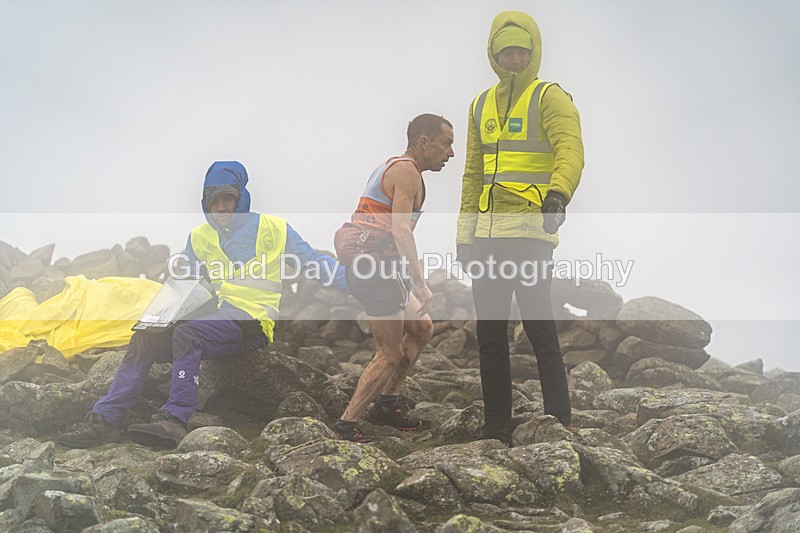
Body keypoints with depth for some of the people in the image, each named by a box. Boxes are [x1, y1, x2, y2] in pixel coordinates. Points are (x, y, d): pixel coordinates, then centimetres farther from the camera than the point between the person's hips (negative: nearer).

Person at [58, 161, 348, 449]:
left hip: (251, 321, -6)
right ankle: (104, 419, -17)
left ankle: (174, 420, -40)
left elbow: (313, 261, 4)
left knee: (186, 334, -33)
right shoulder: (199, 237, 19)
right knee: (145, 339, -15)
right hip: (217, 318, 6)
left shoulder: (272, 227, 4)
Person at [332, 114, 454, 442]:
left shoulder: (392, 167, 24)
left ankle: (386, 405, 19)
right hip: (372, 260, -10)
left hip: (362, 261, 10)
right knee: (390, 353, -7)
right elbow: (401, 229, -21)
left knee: (421, 329, 16)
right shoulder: (407, 172, -9)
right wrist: (420, 285, -25)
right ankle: (346, 425, -4)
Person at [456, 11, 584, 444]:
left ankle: (558, 428, 2)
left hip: (530, 232, -7)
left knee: (539, 330, -8)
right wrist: (465, 233, 15)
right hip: (487, 235, 7)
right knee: (489, 335, 9)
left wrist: (559, 193, -40)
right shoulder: (481, 105, 19)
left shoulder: (550, 98, -2)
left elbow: (571, 151, -20)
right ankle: (496, 430, 18)